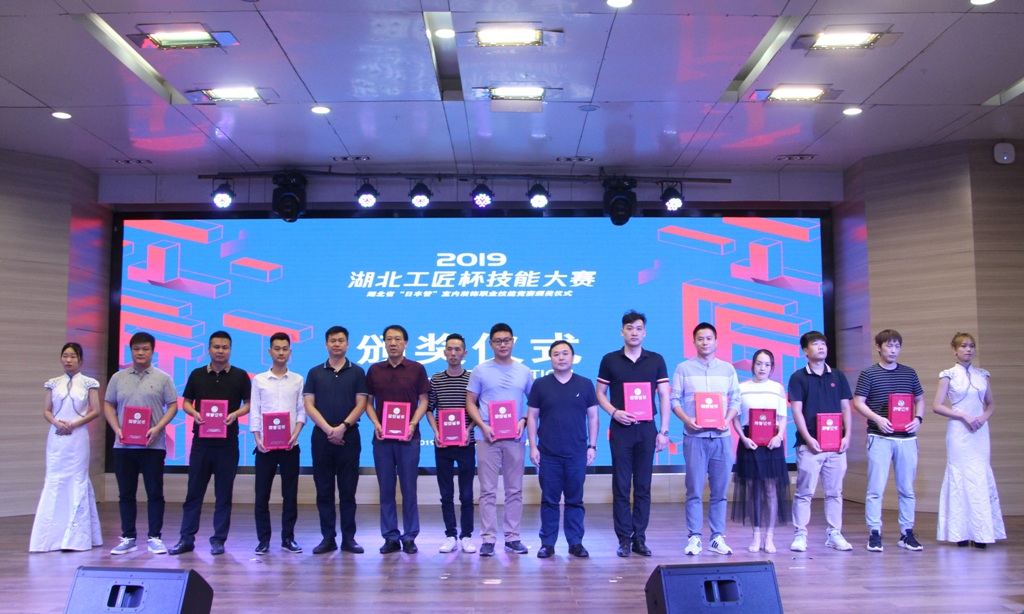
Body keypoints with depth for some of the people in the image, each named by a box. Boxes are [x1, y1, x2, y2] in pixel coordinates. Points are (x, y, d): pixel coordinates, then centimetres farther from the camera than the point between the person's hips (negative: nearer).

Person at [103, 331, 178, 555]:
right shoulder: (118, 378, 10)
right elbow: (108, 406, 10)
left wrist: (157, 428, -14)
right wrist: (117, 430, -5)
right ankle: (127, 537, 17)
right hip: (123, 445, 2)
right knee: (126, 493, 8)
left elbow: (172, 406, 1)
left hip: (153, 445, -2)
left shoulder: (163, 378, 3)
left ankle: (154, 537, 9)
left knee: (155, 492, 1)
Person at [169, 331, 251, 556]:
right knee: (194, 490, 5)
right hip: (201, 439, 2)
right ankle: (186, 538, 12)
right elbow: (186, 402, 12)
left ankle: (218, 539, 11)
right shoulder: (197, 375, 7)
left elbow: (248, 403, 5)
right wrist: (194, 413, -9)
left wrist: (235, 414, -14)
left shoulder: (240, 376, 2)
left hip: (227, 441, -1)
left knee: (224, 492, 3)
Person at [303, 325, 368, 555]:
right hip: (321, 437, 1)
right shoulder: (315, 373, 8)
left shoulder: (357, 372, 6)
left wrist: (343, 427, -14)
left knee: (348, 490, 2)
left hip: (348, 437, -1)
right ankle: (328, 538, 10)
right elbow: (309, 405, 2)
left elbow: (361, 404, 0)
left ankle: (348, 538, 8)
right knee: (324, 490, 4)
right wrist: (328, 429, -10)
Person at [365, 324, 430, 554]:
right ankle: (390, 537, 13)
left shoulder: (417, 369, 2)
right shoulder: (374, 370, 8)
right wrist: (376, 424, -7)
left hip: (408, 438, -2)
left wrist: (413, 424, -12)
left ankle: (409, 537, 11)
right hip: (382, 437, 2)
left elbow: (423, 401, 2)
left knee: (409, 488, 1)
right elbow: (368, 402, 10)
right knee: (386, 489, 5)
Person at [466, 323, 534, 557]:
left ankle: (512, 538, 16)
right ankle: (488, 539, 5)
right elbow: (470, 403, 3)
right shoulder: (480, 371, 3)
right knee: (488, 491, 0)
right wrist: (483, 426, -11)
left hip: (515, 438, 2)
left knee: (514, 491, 7)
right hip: (488, 438, -2)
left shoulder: (525, 372, 9)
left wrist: (523, 420, -6)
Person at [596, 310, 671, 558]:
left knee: (643, 486, 4)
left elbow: (664, 396, 5)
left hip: (647, 428, 1)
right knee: (621, 486, 1)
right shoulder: (610, 360, 3)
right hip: (620, 428, -1)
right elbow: (600, 394, 7)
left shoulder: (656, 360, 5)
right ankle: (624, 538, 7)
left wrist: (664, 431, -1)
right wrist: (614, 412, -12)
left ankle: (639, 537, 12)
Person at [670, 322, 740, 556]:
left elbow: (735, 399, 9)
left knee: (720, 489, 4)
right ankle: (694, 537, 3)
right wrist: (686, 419, -14)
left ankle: (717, 537, 11)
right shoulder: (684, 368, 5)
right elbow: (674, 399, 1)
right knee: (694, 489, -2)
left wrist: (727, 419, -8)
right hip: (695, 436, -2)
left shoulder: (727, 369, 11)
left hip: (722, 436, 2)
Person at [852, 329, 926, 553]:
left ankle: (907, 533, 17)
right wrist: (878, 419, -16)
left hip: (907, 438, 4)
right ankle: (874, 534, 4)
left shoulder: (909, 373, 12)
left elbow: (920, 399, 18)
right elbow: (858, 402, -2)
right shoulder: (869, 373, 1)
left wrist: (918, 419, -2)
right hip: (880, 438, -3)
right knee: (876, 488, -3)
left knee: (907, 489, 8)